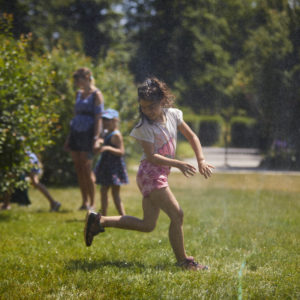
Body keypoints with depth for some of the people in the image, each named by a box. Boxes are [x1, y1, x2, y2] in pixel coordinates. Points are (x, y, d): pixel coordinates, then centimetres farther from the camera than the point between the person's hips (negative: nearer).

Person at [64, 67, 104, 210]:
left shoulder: (96, 94, -5)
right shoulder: (79, 94, 17)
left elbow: (98, 118, -10)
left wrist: (96, 138, -17)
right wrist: (69, 137, 20)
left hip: (88, 132, -7)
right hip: (76, 132, 7)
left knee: (86, 168, -8)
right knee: (78, 168, 4)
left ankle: (92, 203, -2)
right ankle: (84, 202, 10)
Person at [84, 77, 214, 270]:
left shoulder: (173, 115, 5)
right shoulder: (145, 126, -12)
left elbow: (192, 137, 12)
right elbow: (152, 156, -18)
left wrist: (201, 160, -1)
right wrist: (179, 164, -24)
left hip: (161, 174, 8)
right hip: (150, 173, -8)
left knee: (148, 225, 9)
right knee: (177, 215, -13)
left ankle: (100, 221, 15)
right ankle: (183, 260, -3)